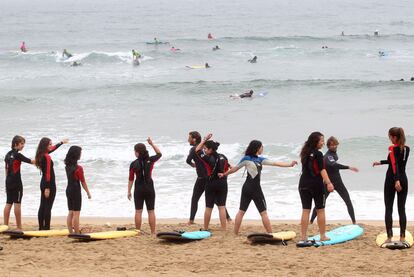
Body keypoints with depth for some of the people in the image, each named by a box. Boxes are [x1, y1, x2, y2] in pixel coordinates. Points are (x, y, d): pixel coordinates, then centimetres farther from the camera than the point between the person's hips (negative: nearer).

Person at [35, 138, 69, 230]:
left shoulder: (41, 155, 9)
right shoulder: (47, 157, -18)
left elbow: (53, 148, 28)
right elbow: (48, 173, -21)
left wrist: (61, 142, 45)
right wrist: (47, 188, -22)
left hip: (43, 183, 9)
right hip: (49, 184, -9)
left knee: (42, 206, 13)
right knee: (48, 207, -6)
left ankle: (41, 228, 18)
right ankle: (46, 229, -5)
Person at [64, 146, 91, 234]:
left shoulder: (67, 166, 3)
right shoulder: (78, 168, -16)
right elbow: (83, 182, -11)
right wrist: (88, 193, -1)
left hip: (68, 189, 7)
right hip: (76, 190, -7)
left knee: (70, 212, 12)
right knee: (76, 213, -3)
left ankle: (71, 232, 14)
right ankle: (77, 233, 0)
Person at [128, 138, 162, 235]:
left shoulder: (133, 164, -8)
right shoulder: (150, 160, -5)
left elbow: (131, 179, -3)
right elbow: (159, 154, 15)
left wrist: (129, 191, 5)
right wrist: (152, 144, 16)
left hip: (139, 188, -1)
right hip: (149, 188, 1)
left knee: (138, 211, 5)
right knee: (151, 211, 7)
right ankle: (153, 232, 6)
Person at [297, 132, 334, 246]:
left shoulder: (305, 153, 10)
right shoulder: (318, 154, -11)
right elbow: (322, 170, -20)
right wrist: (328, 183, -26)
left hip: (304, 185, 6)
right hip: (316, 185, -6)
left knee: (305, 210, 5)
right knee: (320, 210, 7)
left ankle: (303, 237, 2)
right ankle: (323, 236, 14)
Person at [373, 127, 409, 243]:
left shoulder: (392, 148, -11)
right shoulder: (407, 149, 8)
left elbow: (394, 164, -25)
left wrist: (396, 180, -35)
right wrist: (380, 162, 33)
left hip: (392, 180, -5)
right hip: (403, 180, 5)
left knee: (388, 209, 1)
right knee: (401, 208, 8)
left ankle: (389, 237, -3)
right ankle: (402, 237, 6)